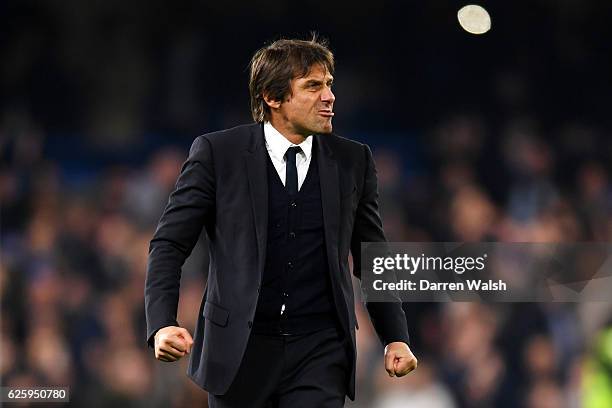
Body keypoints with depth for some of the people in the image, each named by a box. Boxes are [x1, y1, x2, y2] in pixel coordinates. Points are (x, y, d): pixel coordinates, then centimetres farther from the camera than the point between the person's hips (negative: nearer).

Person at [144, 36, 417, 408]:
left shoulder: (352, 161, 6)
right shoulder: (217, 153, -2)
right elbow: (169, 245, -3)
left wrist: (396, 338, 7)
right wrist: (162, 325, -17)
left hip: (319, 353, 1)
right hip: (240, 350, -1)